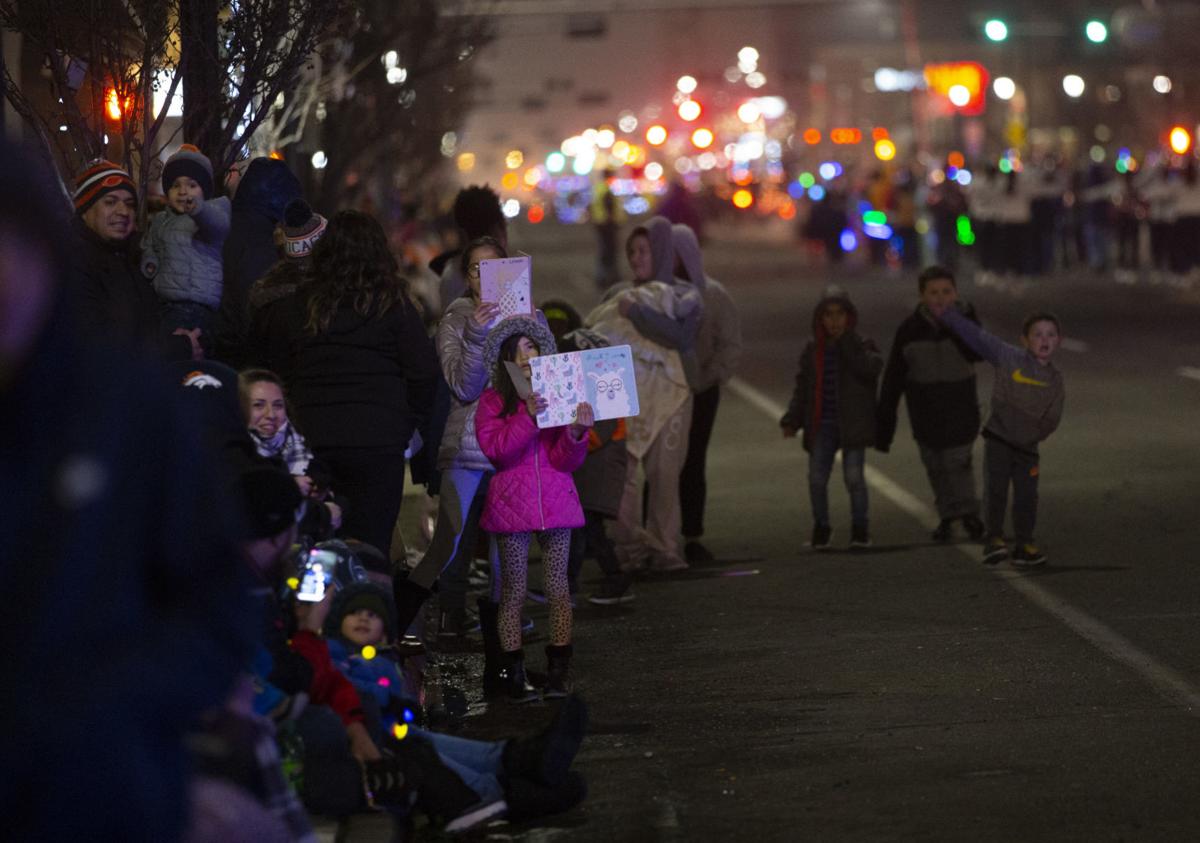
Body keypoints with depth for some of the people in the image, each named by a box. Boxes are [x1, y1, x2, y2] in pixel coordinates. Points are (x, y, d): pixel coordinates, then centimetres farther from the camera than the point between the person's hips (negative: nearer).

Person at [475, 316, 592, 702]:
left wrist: (577, 431, -18)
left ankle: (559, 673, 7)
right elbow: (495, 448, -12)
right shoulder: (492, 401, 3)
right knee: (513, 591, 0)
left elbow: (565, 461, 2)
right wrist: (528, 417, -23)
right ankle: (513, 674, 5)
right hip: (511, 503, -2)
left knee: (558, 587, 2)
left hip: (556, 500, 2)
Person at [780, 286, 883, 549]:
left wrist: (847, 340, -20)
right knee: (816, 478, -2)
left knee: (854, 476, -6)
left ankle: (860, 527, 11)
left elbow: (868, 368, -22)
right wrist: (792, 420, 4)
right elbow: (802, 389, 13)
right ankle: (821, 526, 17)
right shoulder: (813, 351, 9)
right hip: (822, 425, 3)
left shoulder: (860, 347, 0)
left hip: (853, 425, -3)